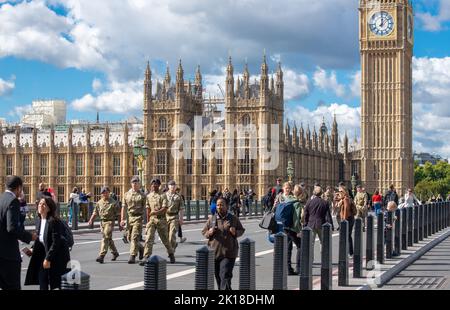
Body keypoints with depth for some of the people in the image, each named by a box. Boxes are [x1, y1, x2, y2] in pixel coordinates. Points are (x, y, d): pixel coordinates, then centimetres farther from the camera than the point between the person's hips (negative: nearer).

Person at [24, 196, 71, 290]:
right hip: (43, 255, 8)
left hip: (57, 257, -8)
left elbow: (55, 243, -22)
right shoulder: (39, 221, 6)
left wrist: (48, 259, -23)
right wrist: (33, 250, 0)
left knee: (55, 285, -2)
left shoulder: (54, 221, -20)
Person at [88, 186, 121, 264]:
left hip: (110, 222, -6)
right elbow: (95, 212, 15)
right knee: (109, 239, 15)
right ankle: (115, 252, 32)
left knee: (105, 238, -14)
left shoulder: (113, 203, -5)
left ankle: (101, 256, -18)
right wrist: (91, 220, 1)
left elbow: (118, 214, -3)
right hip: (102, 222, 6)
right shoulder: (99, 202, 11)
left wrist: (119, 225, -4)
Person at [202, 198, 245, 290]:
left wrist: (235, 232, -11)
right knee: (218, 277, 11)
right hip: (214, 253, 3)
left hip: (229, 253, -3)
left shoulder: (233, 219, 3)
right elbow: (204, 232, 12)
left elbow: (241, 230, 11)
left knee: (225, 276, -14)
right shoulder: (212, 219, 7)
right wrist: (209, 233, -11)